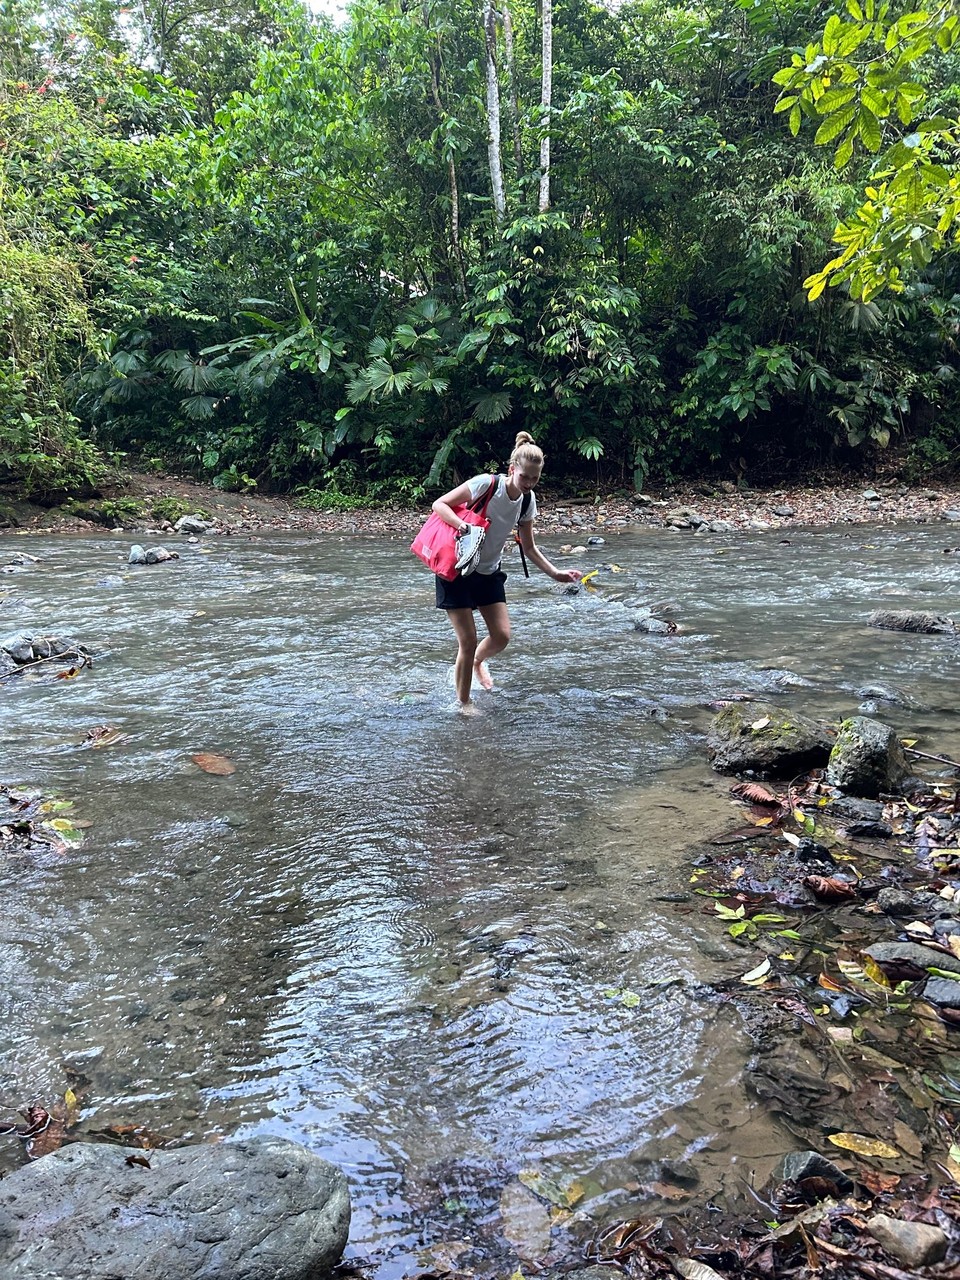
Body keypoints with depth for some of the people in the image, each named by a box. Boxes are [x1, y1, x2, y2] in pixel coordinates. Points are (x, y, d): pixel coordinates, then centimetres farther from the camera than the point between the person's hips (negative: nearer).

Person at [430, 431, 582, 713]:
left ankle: (477, 661, 35)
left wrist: (554, 572, -5)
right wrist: (463, 526, -36)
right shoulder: (485, 485, -22)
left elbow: (528, 547, 6)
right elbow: (439, 504, -19)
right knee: (468, 641, -5)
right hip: (456, 571, -6)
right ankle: (464, 704, 14)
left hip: (489, 573, 6)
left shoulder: (528, 501, -3)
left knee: (502, 636, -1)